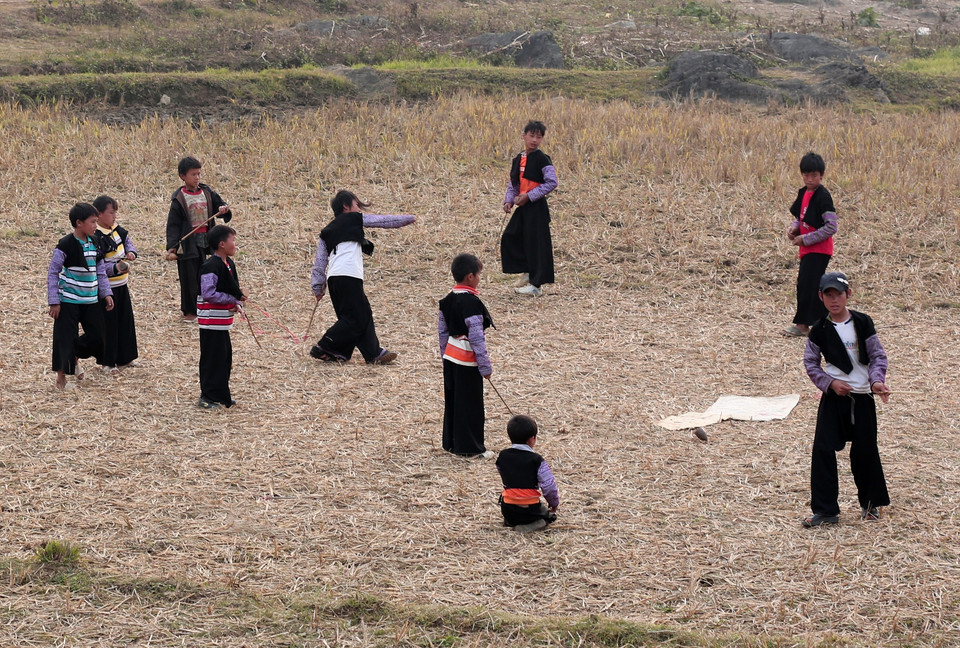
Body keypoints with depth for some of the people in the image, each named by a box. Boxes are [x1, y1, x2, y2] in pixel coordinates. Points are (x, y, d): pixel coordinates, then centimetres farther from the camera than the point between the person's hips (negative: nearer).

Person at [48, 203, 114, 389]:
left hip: (90, 300, 6)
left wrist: (106, 293, 5)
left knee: (96, 335, 7)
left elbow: (100, 272, 14)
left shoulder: (94, 244, 5)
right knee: (65, 338, -2)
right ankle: (61, 376, 11)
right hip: (68, 301, -6)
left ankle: (75, 358, 33)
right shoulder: (66, 245, -14)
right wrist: (54, 302, -12)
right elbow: (53, 272, -10)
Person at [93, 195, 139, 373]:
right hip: (107, 287, -9)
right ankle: (107, 362, 12)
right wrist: (115, 268, -35)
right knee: (108, 324, 0)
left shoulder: (117, 230, 5)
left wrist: (131, 252, -2)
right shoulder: (96, 237, -21)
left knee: (126, 320, 16)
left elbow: (128, 242, 20)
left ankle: (125, 357, 29)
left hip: (122, 285, 9)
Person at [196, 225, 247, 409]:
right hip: (211, 323, -10)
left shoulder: (229, 264, 10)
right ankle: (207, 397, 5)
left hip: (223, 321, 10)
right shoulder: (211, 267, -20)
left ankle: (222, 396, 26)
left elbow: (233, 289, 20)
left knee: (225, 358, 16)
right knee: (212, 359, -3)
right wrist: (233, 298, -20)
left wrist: (237, 302, -1)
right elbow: (209, 294, -26)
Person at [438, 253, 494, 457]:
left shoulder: (447, 301, 6)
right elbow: (476, 337, -20)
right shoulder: (472, 303, -19)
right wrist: (485, 366, -15)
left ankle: (450, 441, 22)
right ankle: (470, 446, 5)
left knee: (452, 400, 15)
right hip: (467, 359, -8)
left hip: (450, 356, 8)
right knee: (470, 403, 0)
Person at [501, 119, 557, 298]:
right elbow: (513, 184, 18)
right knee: (509, 237, 6)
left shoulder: (542, 159, -10)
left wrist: (528, 196, -17)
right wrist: (509, 201, 1)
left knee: (536, 243, -3)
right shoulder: (518, 160, 11)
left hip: (536, 207, -7)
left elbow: (551, 183, -16)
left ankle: (536, 284, 3)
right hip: (523, 206, 7)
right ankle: (526, 272, 21)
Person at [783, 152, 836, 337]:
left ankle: (802, 324, -3)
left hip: (819, 248, -9)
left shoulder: (823, 196, -16)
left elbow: (831, 227, -20)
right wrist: (794, 228, 0)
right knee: (814, 285, 12)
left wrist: (805, 239, -18)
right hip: (807, 248, 9)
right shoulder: (803, 193, 9)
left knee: (806, 284, -9)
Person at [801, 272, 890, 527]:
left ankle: (871, 503, 26)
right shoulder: (820, 330, 0)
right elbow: (810, 362, 4)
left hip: (862, 396, 0)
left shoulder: (863, 323, -1)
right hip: (833, 397, 1)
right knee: (823, 449, -7)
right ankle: (826, 510, -1)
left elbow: (878, 355, -1)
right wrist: (829, 382, -10)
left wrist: (877, 380, -17)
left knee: (864, 451, 6)